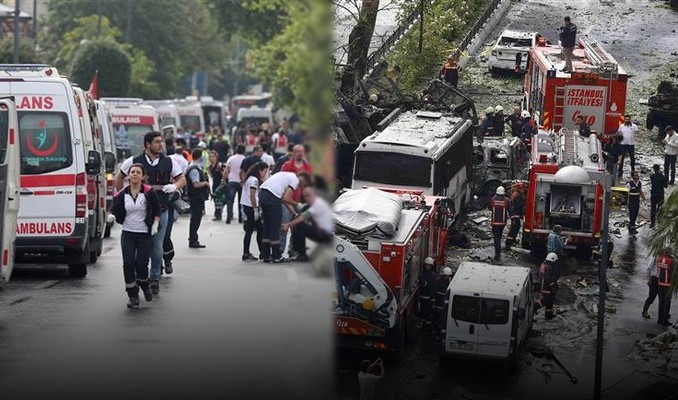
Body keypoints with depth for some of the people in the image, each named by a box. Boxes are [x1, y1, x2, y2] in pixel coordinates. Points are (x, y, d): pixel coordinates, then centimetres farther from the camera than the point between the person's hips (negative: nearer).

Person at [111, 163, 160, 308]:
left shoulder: (149, 193, -6)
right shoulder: (122, 195, 2)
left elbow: (157, 210, 3)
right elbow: (117, 213, 13)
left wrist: (155, 224, -6)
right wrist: (112, 216, -4)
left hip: (145, 235, -2)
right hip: (127, 234, 2)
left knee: (141, 265, -5)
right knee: (128, 264, -8)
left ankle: (145, 287, 28)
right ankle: (133, 296, 3)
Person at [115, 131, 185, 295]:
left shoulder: (168, 162, 4)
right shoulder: (134, 161, -2)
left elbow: (182, 179, 13)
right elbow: (119, 178, 12)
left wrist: (174, 186, -9)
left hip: (161, 210, 1)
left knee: (157, 245, 3)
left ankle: (155, 277, 16)